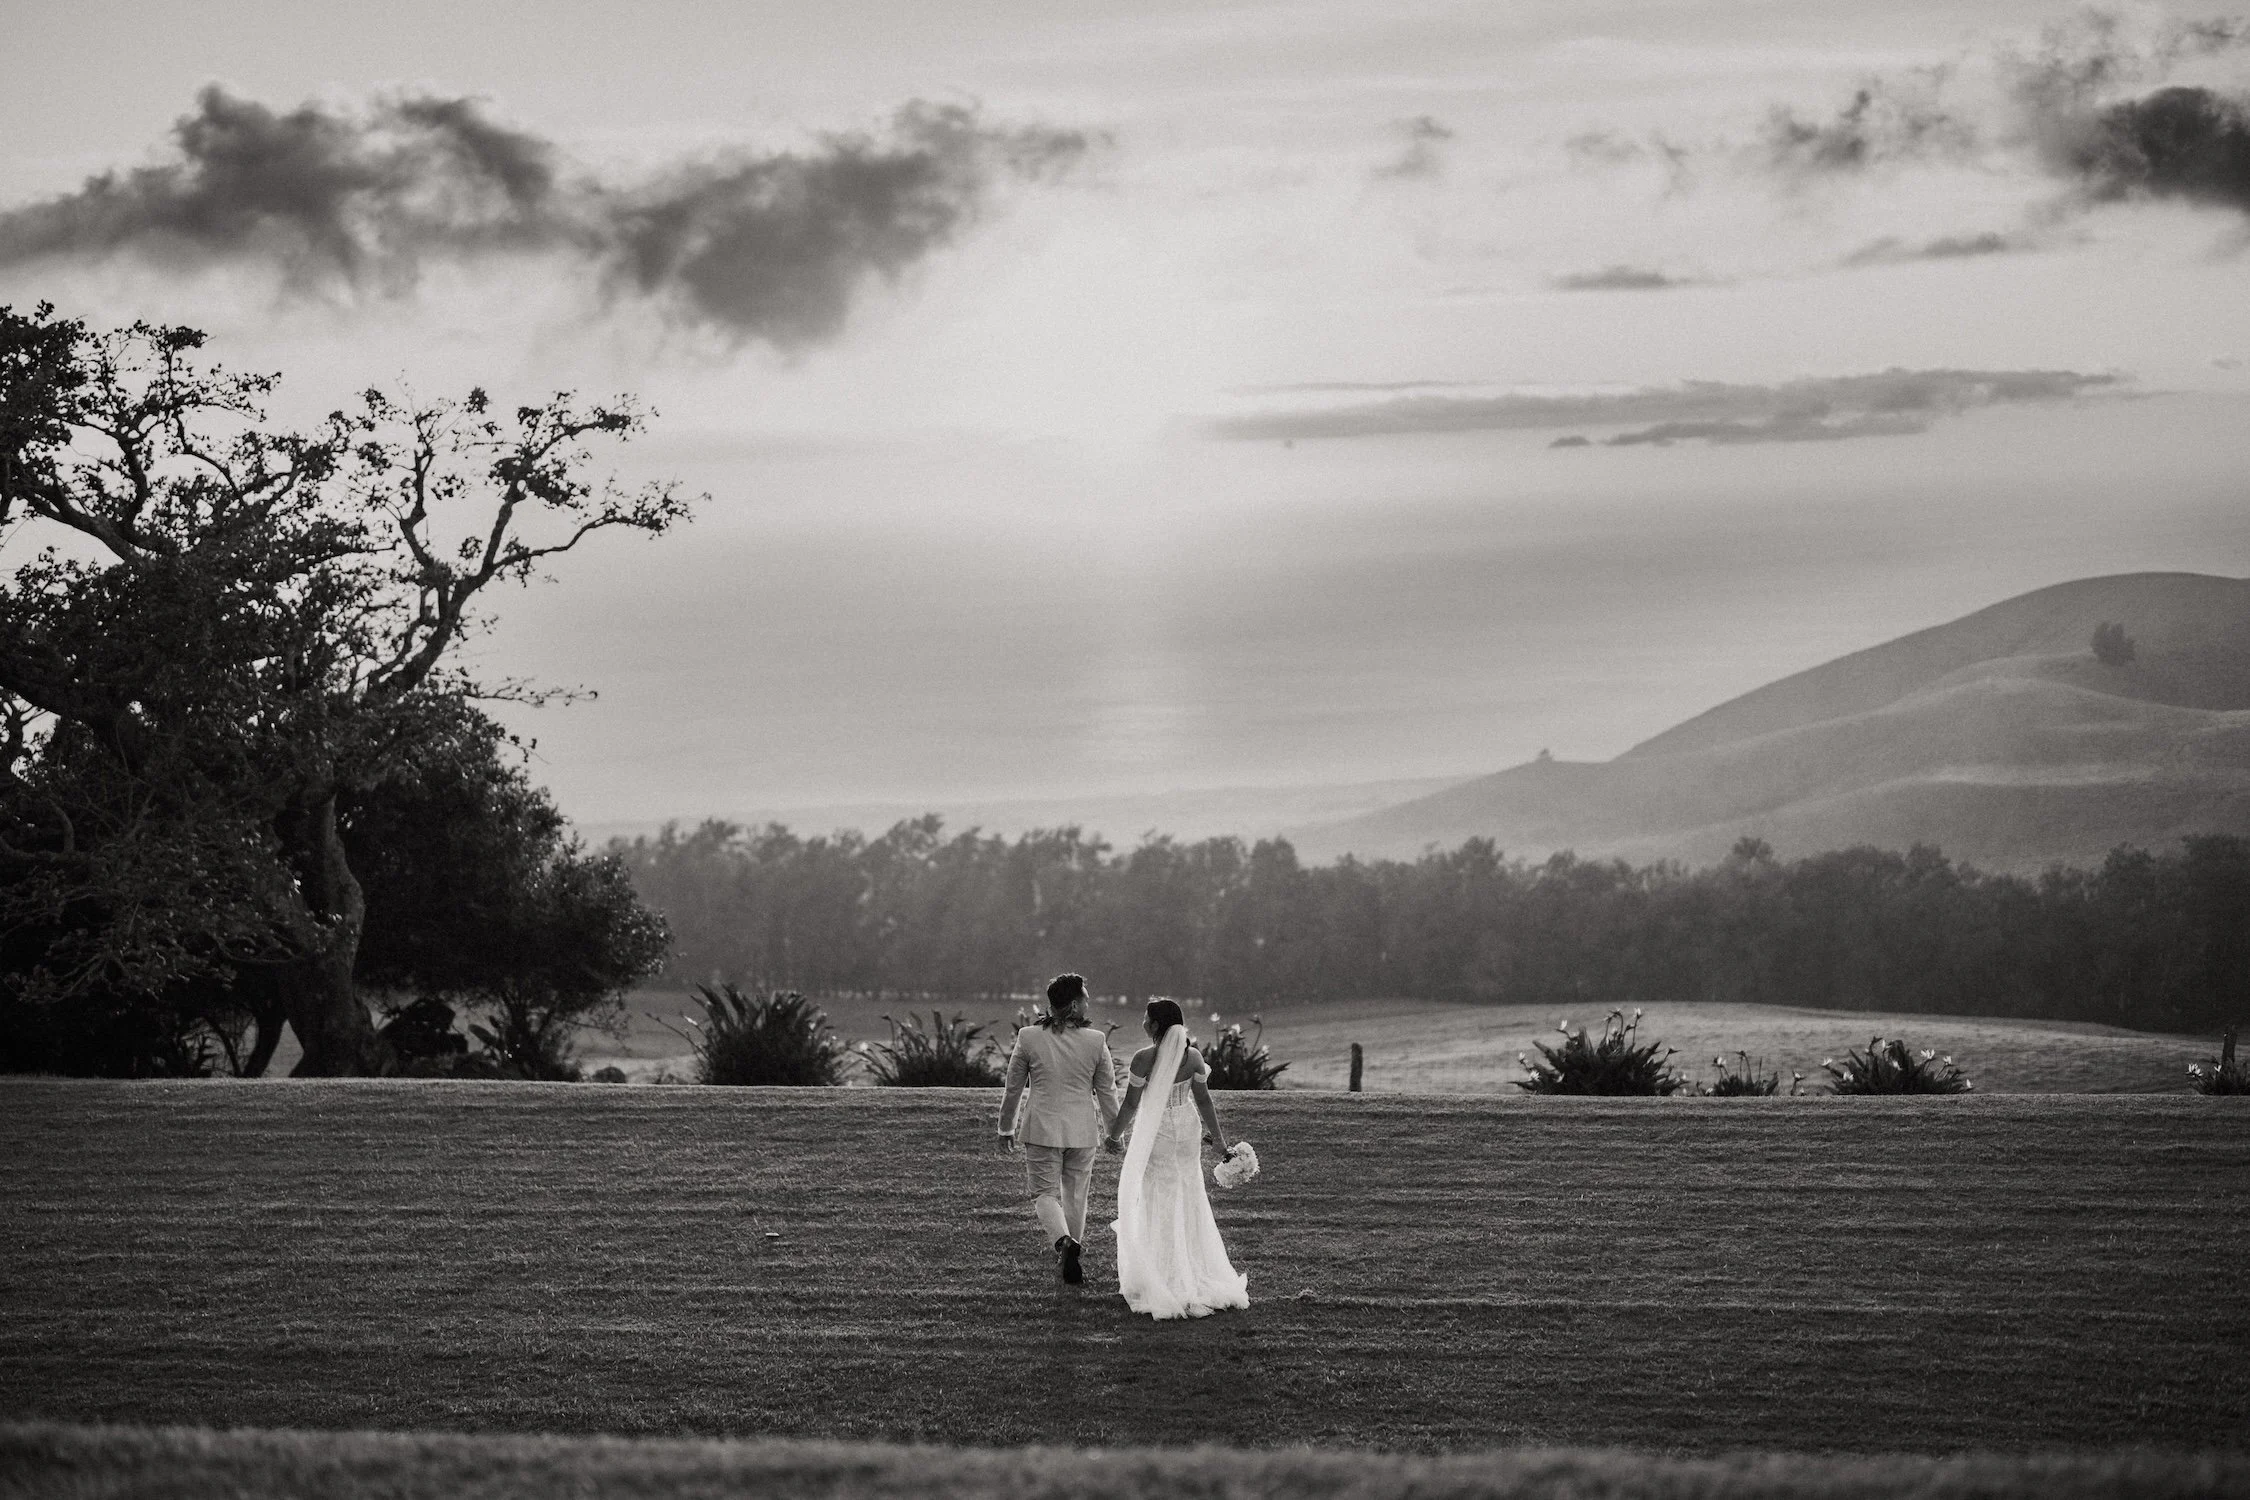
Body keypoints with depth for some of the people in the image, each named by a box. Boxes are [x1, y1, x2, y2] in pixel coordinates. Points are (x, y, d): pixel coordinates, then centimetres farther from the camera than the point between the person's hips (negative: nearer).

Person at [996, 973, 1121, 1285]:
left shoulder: (1029, 1038, -7)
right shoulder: (1095, 1041, -7)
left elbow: (1013, 1088, 2)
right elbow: (1107, 1091, 0)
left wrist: (1006, 1128, 15)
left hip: (1042, 1129, -1)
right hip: (1083, 1130, 1)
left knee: (1045, 1193, 4)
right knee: (1075, 1194, 16)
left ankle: (1064, 1241, -22)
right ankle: (1071, 1256, 26)